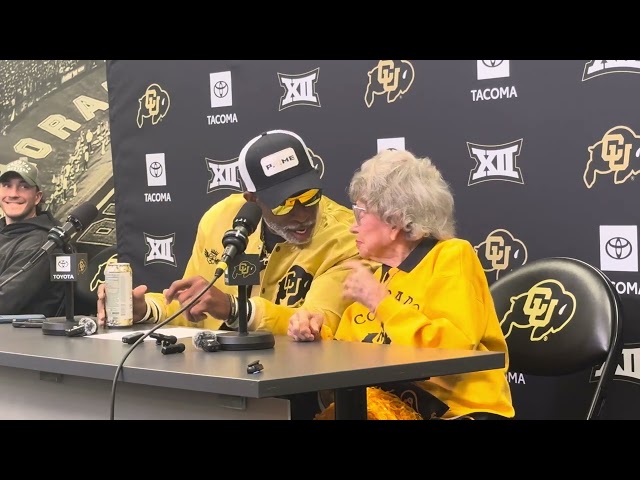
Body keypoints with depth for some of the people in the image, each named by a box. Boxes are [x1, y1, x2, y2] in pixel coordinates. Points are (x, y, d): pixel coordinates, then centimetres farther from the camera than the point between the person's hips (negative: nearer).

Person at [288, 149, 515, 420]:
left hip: (458, 412, -5)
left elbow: (454, 353, -20)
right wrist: (317, 334, -3)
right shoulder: (377, 274, 16)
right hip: (393, 406, 6)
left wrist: (381, 302, -17)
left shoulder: (450, 257, -6)